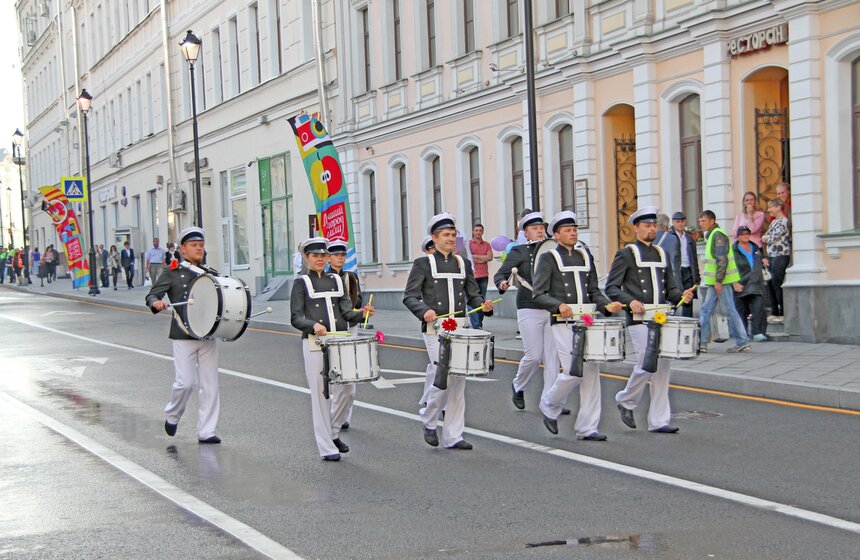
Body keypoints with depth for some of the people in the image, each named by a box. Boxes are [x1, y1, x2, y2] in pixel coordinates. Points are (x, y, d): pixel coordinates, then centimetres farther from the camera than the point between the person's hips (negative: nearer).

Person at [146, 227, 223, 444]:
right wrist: (156, 303, -26)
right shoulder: (172, 272, 2)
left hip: (208, 336, 4)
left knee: (210, 385, 1)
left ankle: (206, 432, 8)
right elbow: (151, 295, -3)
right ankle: (172, 416, 19)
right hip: (183, 336, -4)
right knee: (185, 381, -10)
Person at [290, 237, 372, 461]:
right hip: (315, 344, -4)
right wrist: (313, 325, -21)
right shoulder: (301, 283, 4)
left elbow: (346, 312, 10)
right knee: (321, 394, -3)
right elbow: (295, 318, -3)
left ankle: (334, 432, 26)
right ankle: (326, 448, 3)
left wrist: (361, 314, -11)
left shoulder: (336, 280, 16)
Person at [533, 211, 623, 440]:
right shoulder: (548, 258, -1)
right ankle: (549, 406, 15)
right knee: (573, 371, -13)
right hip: (563, 324, -5)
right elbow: (539, 294, -6)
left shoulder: (585, 256, 16)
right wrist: (559, 305, -23)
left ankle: (587, 428, 7)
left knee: (591, 372, 1)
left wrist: (606, 306, 1)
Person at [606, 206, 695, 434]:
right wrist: (630, 301, -20)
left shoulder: (660, 253, 17)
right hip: (639, 319, -6)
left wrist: (681, 295, -1)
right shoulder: (626, 254, -1)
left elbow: (669, 288, 20)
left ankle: (659, 421, 7)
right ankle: (626, 401, 14)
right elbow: (611, 287, -5)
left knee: (663, 368, 3)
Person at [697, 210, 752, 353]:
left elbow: (722, 260, -20)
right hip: (715, 282, 10)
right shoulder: (711, 235, 19)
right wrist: (734, 281, 21)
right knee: (705, 311, 8)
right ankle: (702, 343, 9)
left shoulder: (718, 235, -13)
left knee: (729, 311, -4)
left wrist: (719, 281, -22)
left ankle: (742, 342, 2)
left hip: (722, 281, -10)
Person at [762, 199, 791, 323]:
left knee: (777, 284, -8)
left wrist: (765, 238, 4)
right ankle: (774, 312, 13)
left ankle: (783, 313, -4)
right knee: (770, 284, 8)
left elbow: (772, 238, -14)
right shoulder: (774, 222, 17)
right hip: (771, 256, 9)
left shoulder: (783, 221, -10)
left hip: (781, 256, -9)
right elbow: (766, 239, 21)